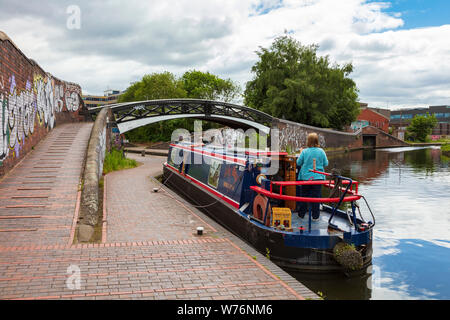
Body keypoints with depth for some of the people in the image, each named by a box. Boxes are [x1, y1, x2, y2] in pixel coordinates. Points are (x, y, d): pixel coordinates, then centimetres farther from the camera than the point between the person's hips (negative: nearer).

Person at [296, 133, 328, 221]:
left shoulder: (304, 151, -10)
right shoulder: (321, 151, -6)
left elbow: (298, 163, -1)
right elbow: (326, 164, 0)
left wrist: (300, 153, 11)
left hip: (305, 177, 0)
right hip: (318, 177, 0)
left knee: (303, 196, 13)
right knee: (316, 197, 7)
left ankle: (301, 214, 22)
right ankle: (315, 216, 11)